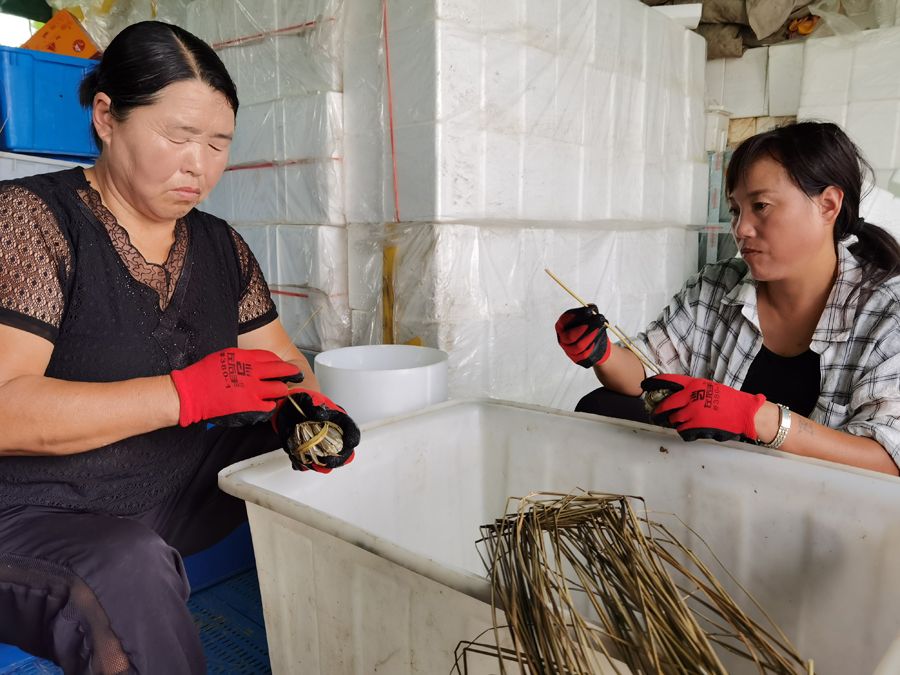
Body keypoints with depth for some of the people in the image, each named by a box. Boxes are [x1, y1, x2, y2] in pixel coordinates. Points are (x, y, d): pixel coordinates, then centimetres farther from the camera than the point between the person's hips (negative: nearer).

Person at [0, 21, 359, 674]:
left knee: (323, 452, -4)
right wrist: (188, 393, -29)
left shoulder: (220, 245, 6)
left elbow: (282, 363, 8)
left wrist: (308, 409, -14)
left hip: (178, 499, 7)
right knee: (130, 572, -37)